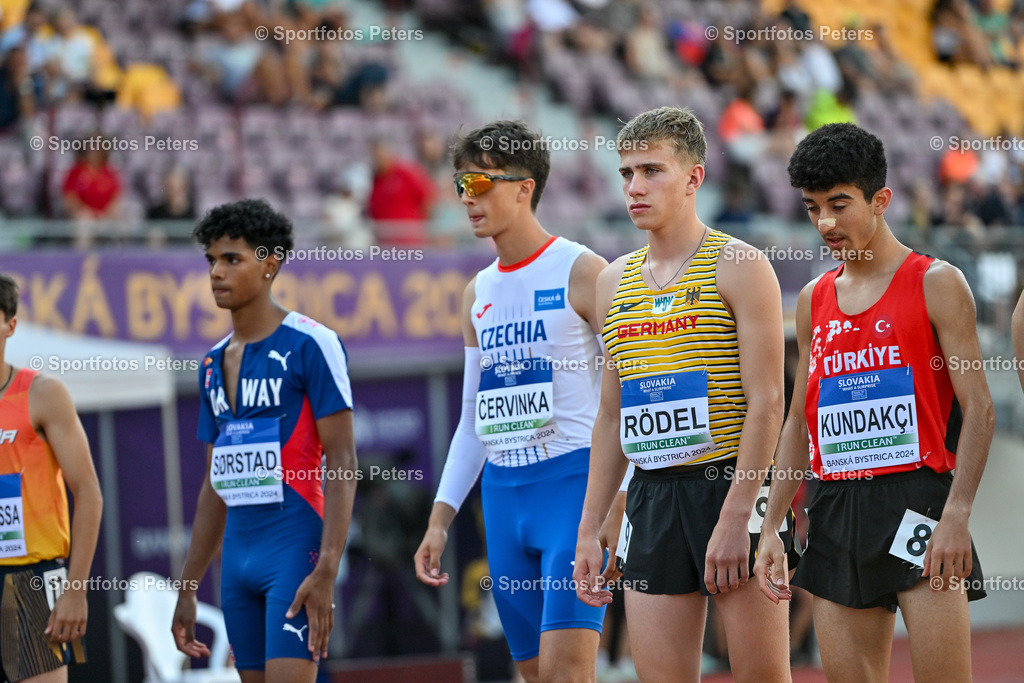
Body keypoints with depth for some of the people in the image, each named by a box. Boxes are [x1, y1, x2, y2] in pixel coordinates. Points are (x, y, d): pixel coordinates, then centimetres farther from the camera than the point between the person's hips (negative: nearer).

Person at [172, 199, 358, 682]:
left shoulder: (311, 345, -7)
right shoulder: (213, 364, 15)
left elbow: (342, 464, -11)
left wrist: (326, 572, -20)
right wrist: (187, 589, 20)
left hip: (296, 551, -7)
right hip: (237, 557, 8)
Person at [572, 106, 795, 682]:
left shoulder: (738, 266, -5)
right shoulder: (615, 282, 14)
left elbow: (767, 402, -11)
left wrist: (735, 517, -18)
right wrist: (590, 529, 14)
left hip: (733, 487, -6)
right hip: (652, 498, 6)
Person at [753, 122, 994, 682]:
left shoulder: (935, 284, -1)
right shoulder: (813, 302, 16)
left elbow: (978, 409, -6)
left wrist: (956, 516, -16)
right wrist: (770, 527, 13)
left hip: (917, 497, -5)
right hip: (836, 507, 5)